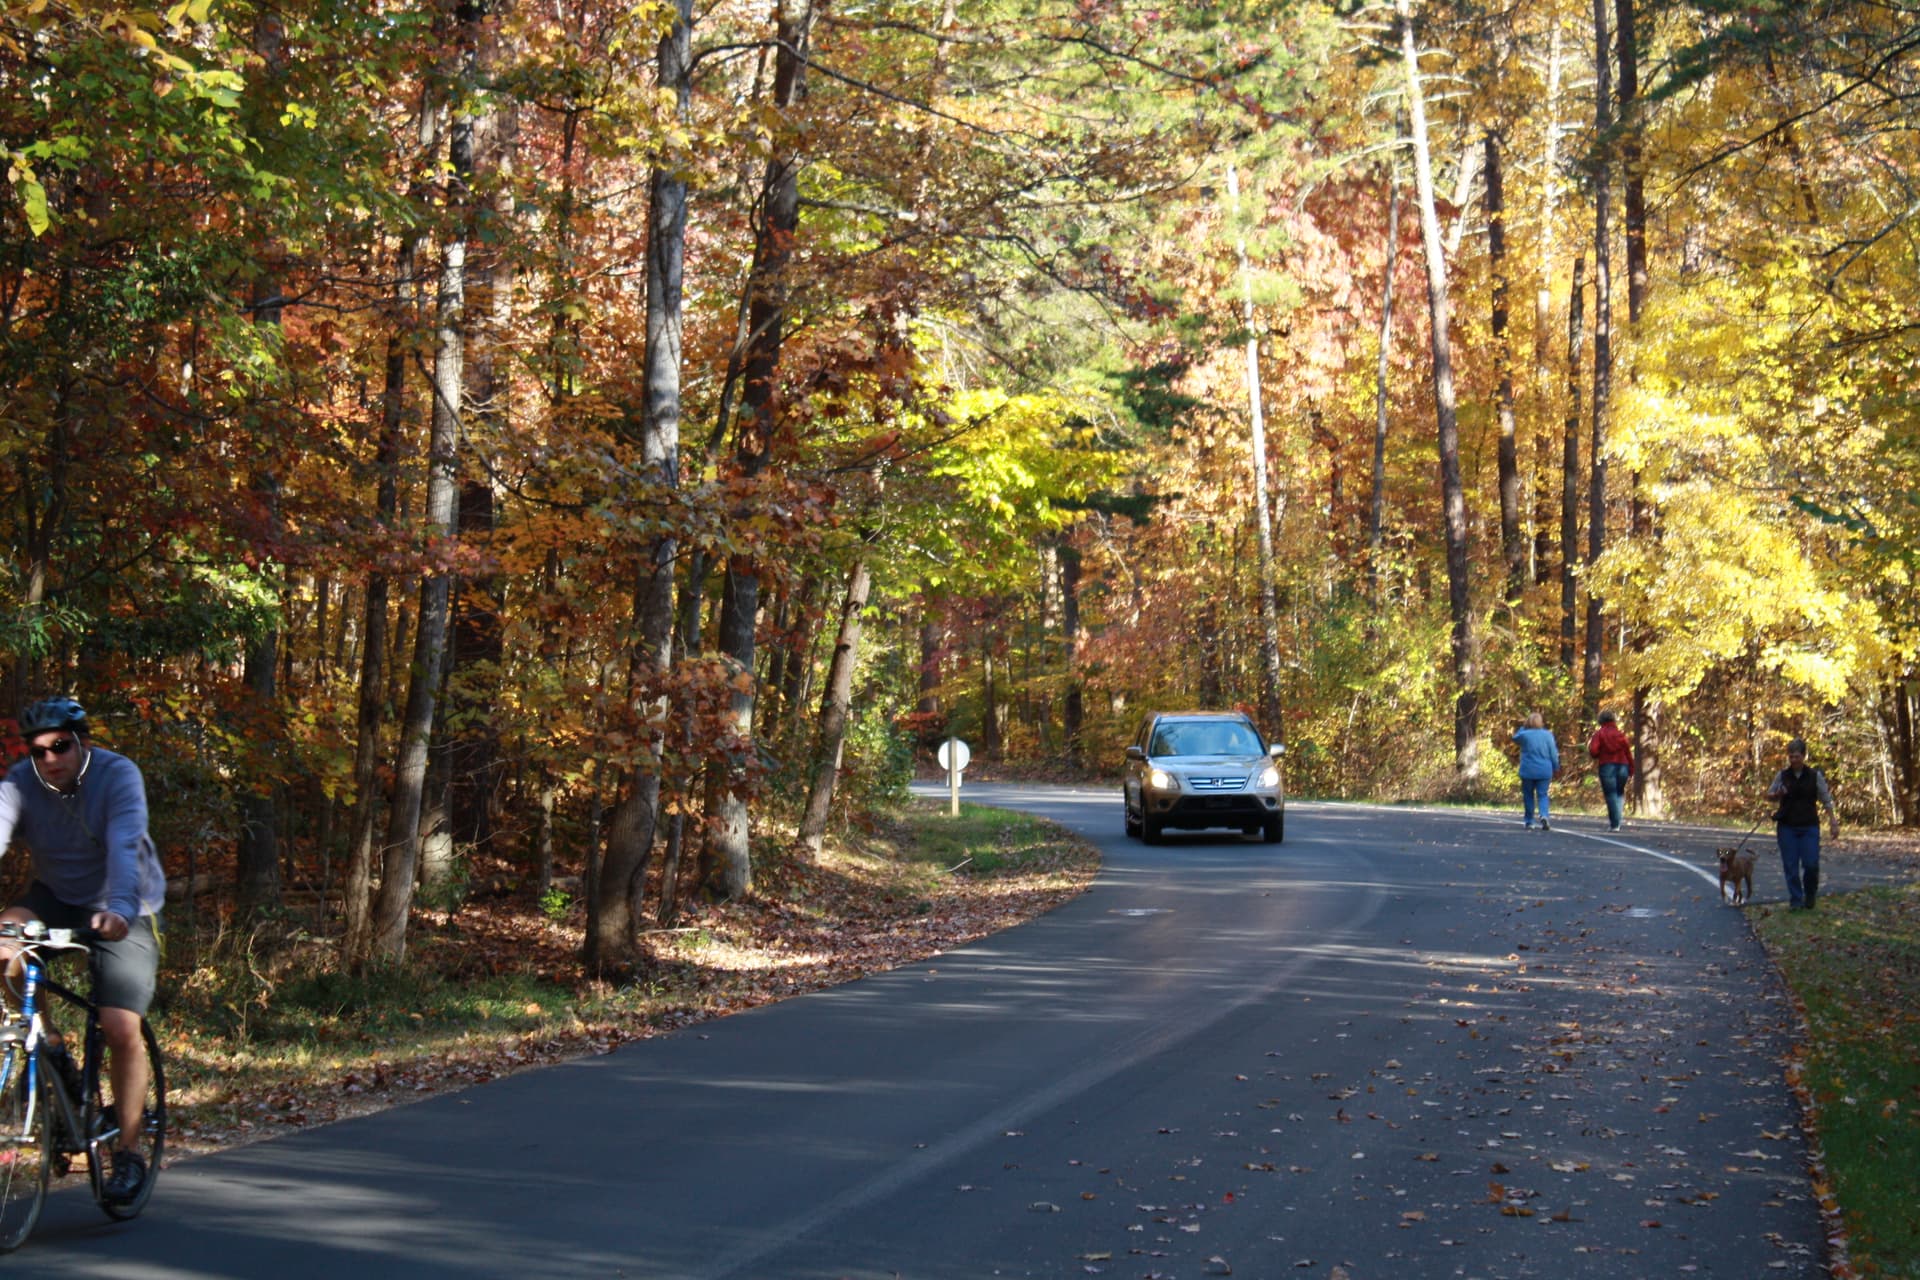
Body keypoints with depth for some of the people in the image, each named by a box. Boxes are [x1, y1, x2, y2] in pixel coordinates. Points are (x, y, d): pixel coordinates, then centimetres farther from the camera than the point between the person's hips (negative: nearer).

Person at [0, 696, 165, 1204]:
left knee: (122, 1029, -15)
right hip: (57, 900, 3)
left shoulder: (118, 775, -21)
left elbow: (125, 845, -35)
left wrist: (120, 908, -53)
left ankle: (127, 1154, -1)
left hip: (123, 913, -3)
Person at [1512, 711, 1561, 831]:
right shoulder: (1547, 735, -2)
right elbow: (1553, 754, 3)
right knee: (1542, 795, 6)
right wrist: (1556, 768, 14)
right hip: (1544, 771, 1)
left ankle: (1529, 822, 12)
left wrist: (1523, 727, 18)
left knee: (1528, 795, 10)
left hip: (1528, 771, -1)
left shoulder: (1524, 735, -7)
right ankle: (1543, 815, -20)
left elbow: (1515, 737, 16)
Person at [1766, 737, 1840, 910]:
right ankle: (1795, 900, 9)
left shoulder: (1815, 776, 0)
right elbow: (1769, 795, 12)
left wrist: (1833, 822, -1)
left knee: (1811, 863, -8)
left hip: (1809, 826, -1)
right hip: (1787, 827, 1)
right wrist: (1777, 794, -11)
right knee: (1790, 865, -1)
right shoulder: (1782, 775, 3)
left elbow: (1826, 800, 4)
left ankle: (1810, 895, 19)